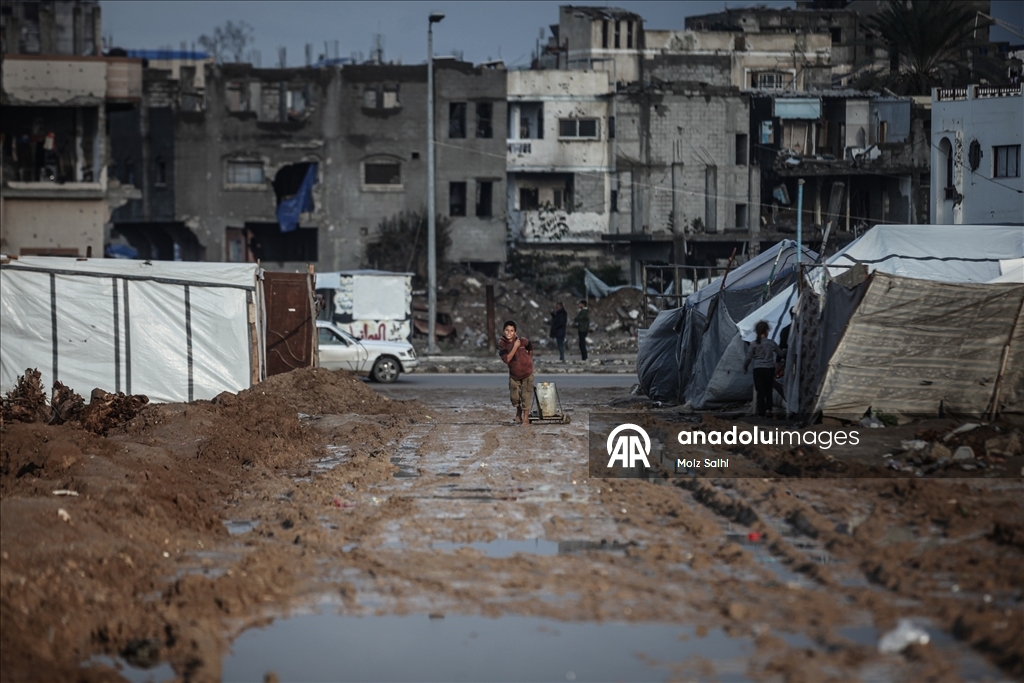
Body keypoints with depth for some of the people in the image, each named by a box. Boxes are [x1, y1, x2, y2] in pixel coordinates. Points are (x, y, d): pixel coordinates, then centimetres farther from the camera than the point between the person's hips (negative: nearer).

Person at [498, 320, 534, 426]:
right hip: (514, 374, 2)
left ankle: (526, 418, 9)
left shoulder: (522, 341, -19)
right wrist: (515, 347, -33)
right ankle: (518, 410, 39)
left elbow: (530, 347, 4)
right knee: (514, 396, 7)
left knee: (526, 395, -2)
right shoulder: (502, 343, -18)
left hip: (526, 372, -2)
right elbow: (506, 359, -27)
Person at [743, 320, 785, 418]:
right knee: (768, 390, 18)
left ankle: (761, 412, 3)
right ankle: (768, 409, 6)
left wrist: (745, 368, 11)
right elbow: (781, 354, 9)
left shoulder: (754, 344, -6)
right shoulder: (771, 343, -3)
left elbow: (749, 357, -4)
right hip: (770, 369, 1)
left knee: (760, 391, 5)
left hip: (758, 369, -1)